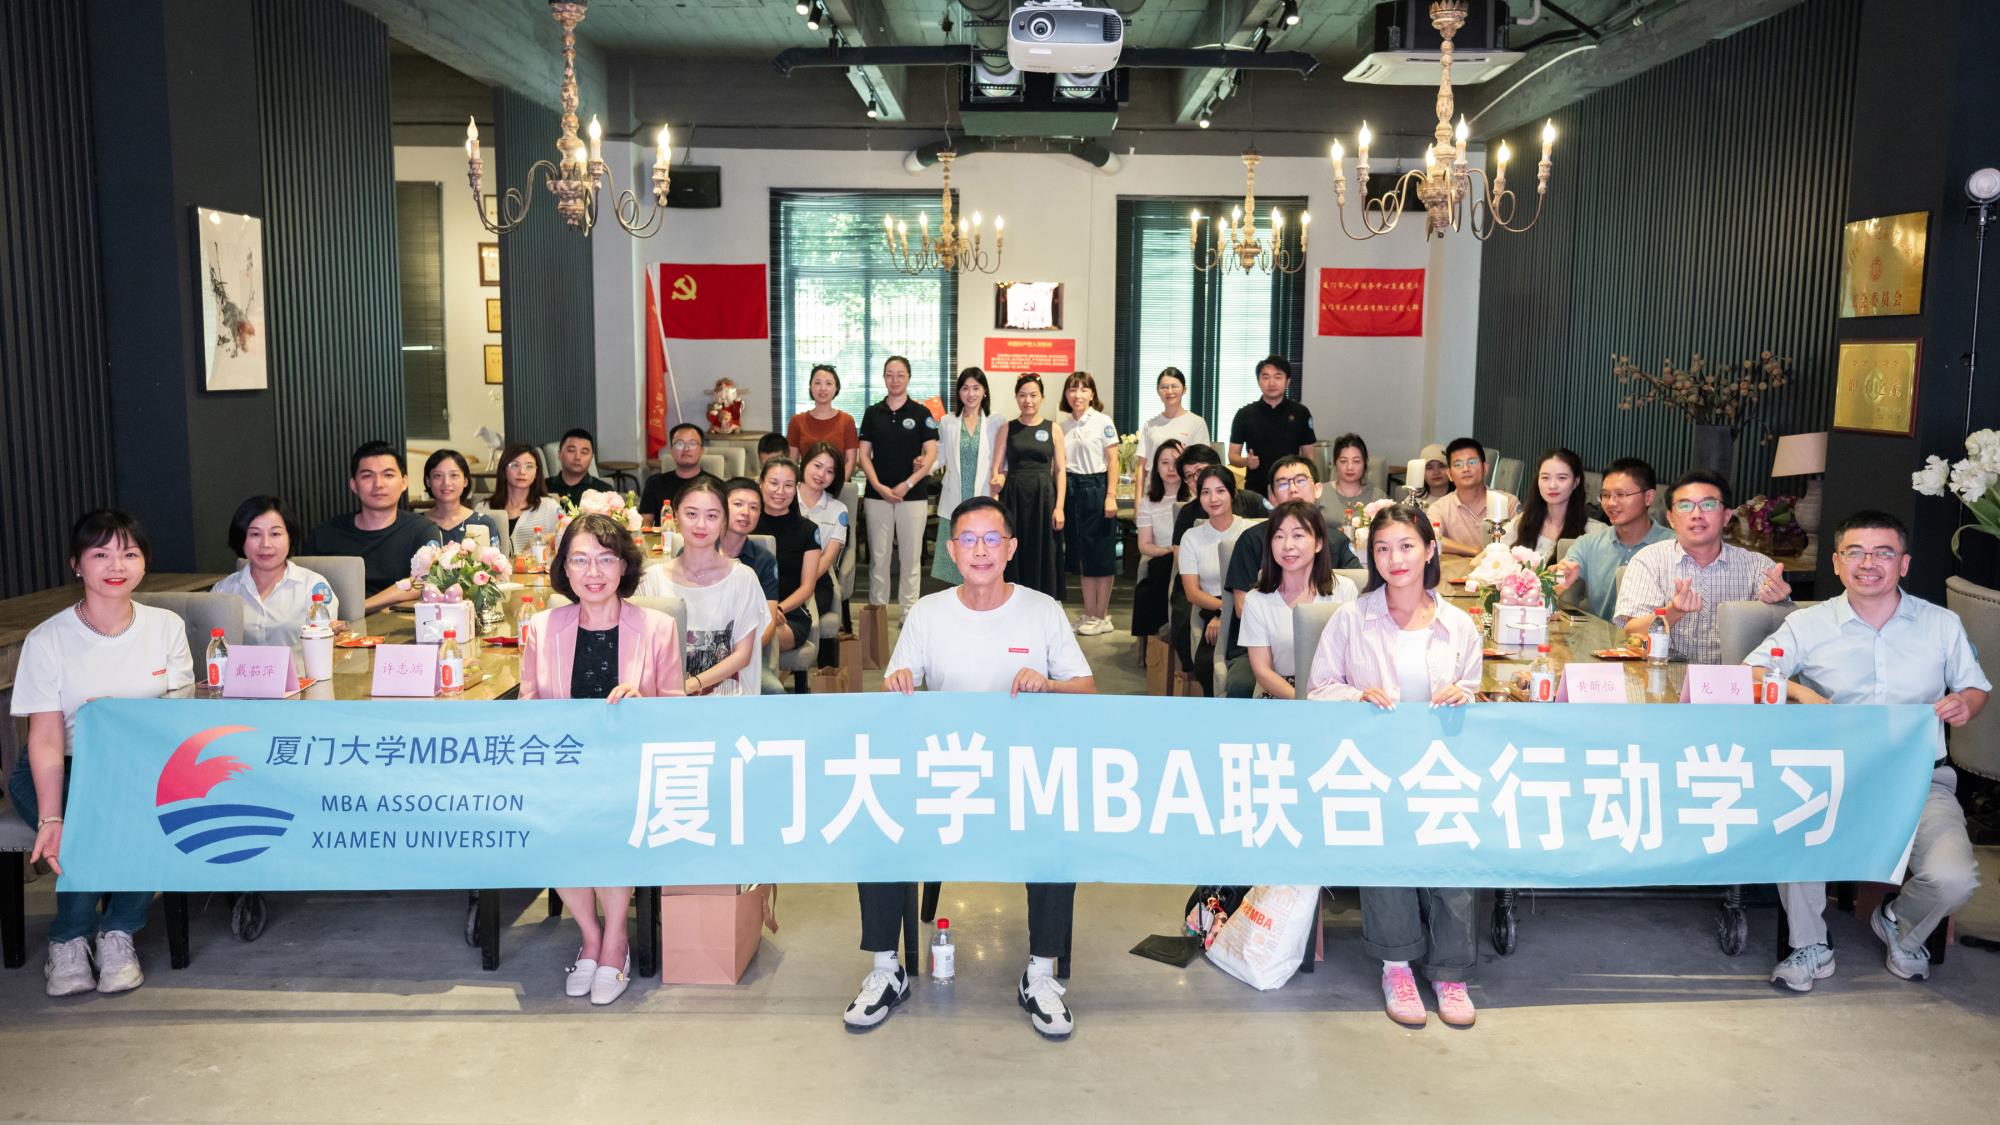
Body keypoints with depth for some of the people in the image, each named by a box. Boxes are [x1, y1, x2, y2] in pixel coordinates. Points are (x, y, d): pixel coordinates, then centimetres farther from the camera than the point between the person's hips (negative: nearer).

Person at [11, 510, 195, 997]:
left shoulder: (167, 627, 1)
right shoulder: (47, 640, -7)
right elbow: (46, 739, -13)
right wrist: (51, 819, -26)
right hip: (64, 771, -2)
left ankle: (118, 933, -7)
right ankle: (70, 940, -6)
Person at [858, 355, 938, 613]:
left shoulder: (921, 413, 2)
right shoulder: (872, 413, 8)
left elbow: (931, 454, -3)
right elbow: (864, 454, 6)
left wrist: (908, 484, -12)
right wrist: (879, 486, -8)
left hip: (913, 494, -2)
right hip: (878, 494, 2)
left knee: (910, 555, 2)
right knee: (878, 555, 4)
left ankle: (909, 612, 9)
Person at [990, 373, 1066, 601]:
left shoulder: (1052, 429, 5)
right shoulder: (1006, 429, 7)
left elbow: (1060, 470, 3)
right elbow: (997, 467, 4)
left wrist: (1059, 507, -5)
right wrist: (997, 480, -18)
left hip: (1043, 497, 0)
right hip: (1013, 498, 0)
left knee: (1043, 555, 1)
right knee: (1014, 555, 1)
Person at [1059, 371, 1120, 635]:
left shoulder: (1103, 422, -5)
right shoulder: (1062, 426, 8)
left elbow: (1113, 461, -7)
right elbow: (1060, 464, 11)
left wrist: (1111, 496, -14)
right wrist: (1059, 501, 5)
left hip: (1097, 488, -5)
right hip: (1072, 490, 5)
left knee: (1101, 555, 0)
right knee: (1081, 555, 8)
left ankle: (1102, 616, 9)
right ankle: (1089, 614, 16)